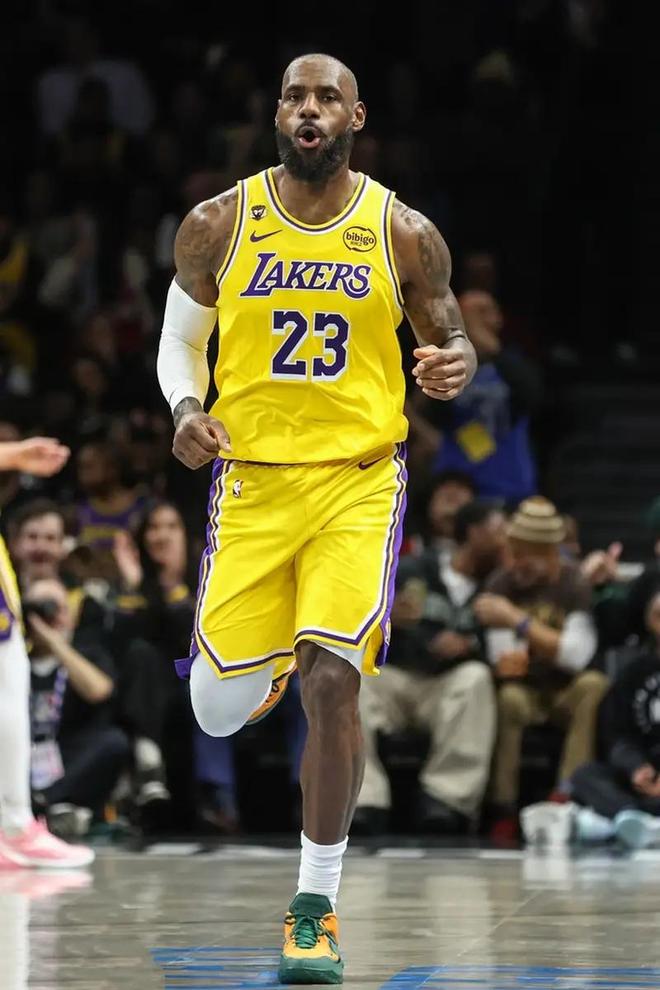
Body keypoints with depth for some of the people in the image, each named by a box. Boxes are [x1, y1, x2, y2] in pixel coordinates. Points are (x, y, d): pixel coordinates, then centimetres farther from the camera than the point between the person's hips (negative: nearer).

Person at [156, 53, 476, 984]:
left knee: (331, 683, -16)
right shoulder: (216, 226, 0)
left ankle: (316, 907, -2)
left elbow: (451, 339, 11)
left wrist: (454, 368, -14)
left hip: (359, 482, -1)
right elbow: (179, 341, 10)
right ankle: (266, 661, 43)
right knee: (217, 712, 1)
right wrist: (186, 410, -11)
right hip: (250, 480, 1)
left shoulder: (404, 234, -1)